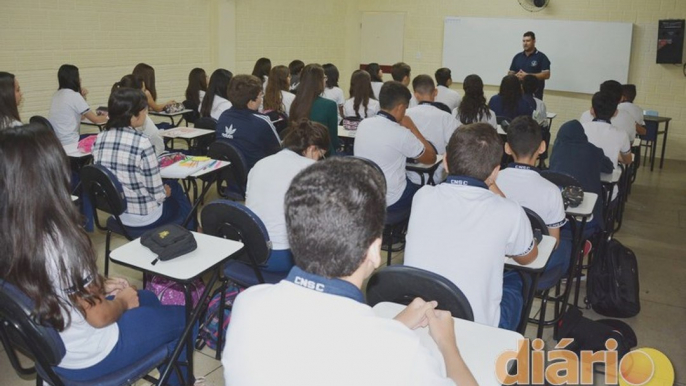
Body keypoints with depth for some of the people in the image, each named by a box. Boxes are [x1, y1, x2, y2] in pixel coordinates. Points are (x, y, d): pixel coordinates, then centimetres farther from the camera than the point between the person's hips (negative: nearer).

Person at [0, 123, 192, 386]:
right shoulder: (58, 240, -34)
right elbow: (98, 317, -24)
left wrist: (97, 285, 7)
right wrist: (123, 300, -5)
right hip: (88, 358, -7)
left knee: (148, 298, 26)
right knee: (183, 317, 11)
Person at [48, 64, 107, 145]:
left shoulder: (56, 95, 10)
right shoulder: (74, 96, -13)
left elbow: (81, 116, 16)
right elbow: (95, 119, -6)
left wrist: (82, 96, 7)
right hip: (69, 143, -8)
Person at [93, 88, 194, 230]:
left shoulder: (100, 139, -4)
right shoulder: (141, 143, -25)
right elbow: (156, 193, -19)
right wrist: (165, 192, 2)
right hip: (144, 216, -6)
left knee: (173, 185, 28)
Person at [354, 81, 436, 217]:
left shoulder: (363, 124, -2)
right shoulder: (401, 134, -21)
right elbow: (431, 158, -6)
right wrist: (412, 128, -3)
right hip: (391, 202, -6)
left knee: (412, 182, 29)